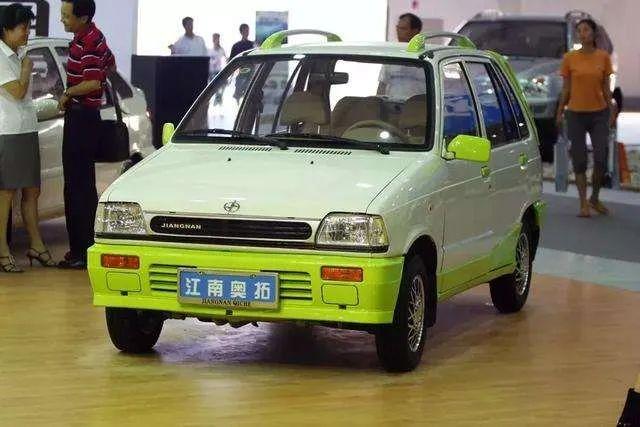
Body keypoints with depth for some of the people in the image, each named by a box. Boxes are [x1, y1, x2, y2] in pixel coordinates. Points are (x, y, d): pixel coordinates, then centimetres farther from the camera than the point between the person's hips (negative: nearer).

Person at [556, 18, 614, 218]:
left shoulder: (603, 57, 1)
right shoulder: (569, 58, -1)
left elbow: (606, 87, 6)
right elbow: (566, 88, 4)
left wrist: (611, 112, 3)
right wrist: (560, 112, 3)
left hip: (599, 113, 1)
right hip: (576, 113, -1)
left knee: (601, 159, -4)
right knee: (579, 160, 1)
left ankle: (595, 199, 17)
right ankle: (583, 203, 9)